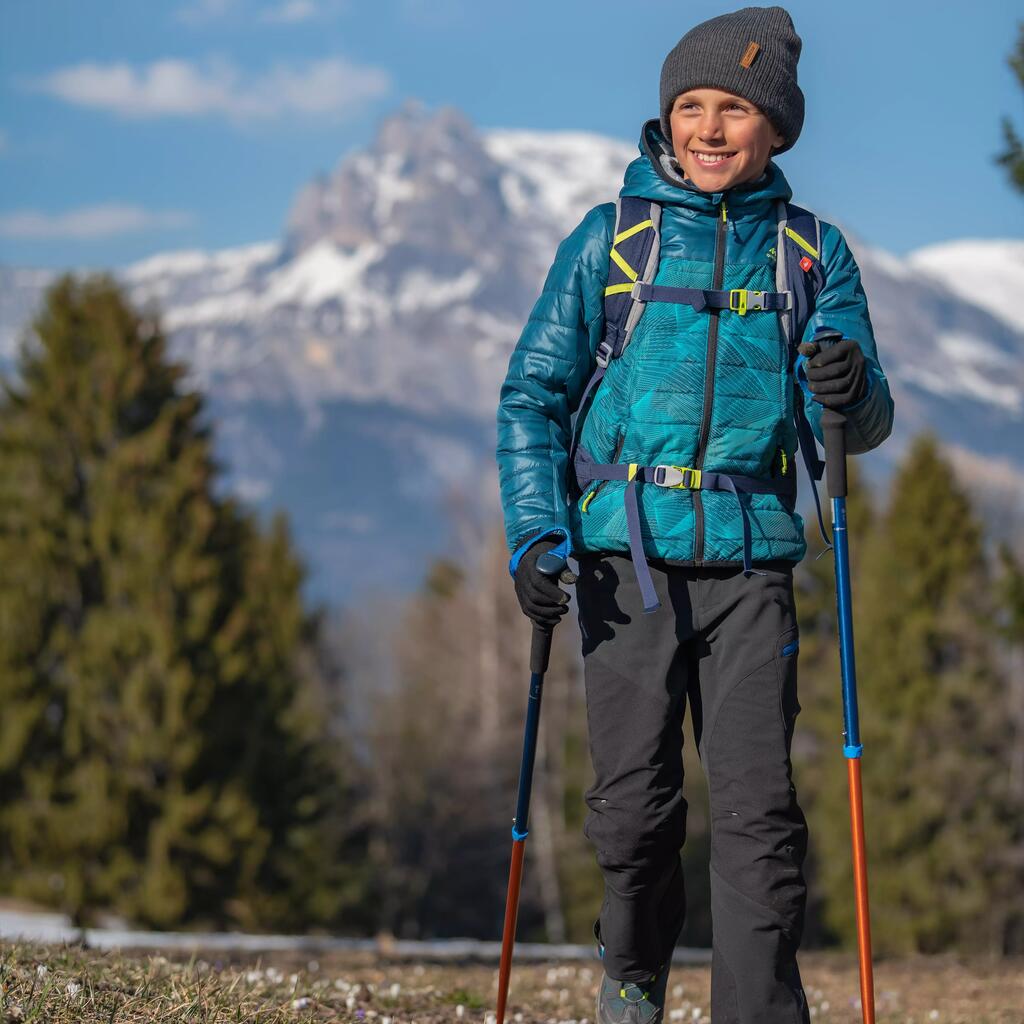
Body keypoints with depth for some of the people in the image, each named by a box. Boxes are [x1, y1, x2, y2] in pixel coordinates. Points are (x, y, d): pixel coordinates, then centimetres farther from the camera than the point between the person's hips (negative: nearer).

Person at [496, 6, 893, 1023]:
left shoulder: (811, 253, 10)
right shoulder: (608, 241, 8)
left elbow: (861, 424, 6)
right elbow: (533, 393, 9)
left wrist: (852, 392, -18)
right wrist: (535, 534, -4)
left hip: (750, 560, 0)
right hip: (628, 557, 0)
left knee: (758, 804, -9)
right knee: (634, 801, 0)